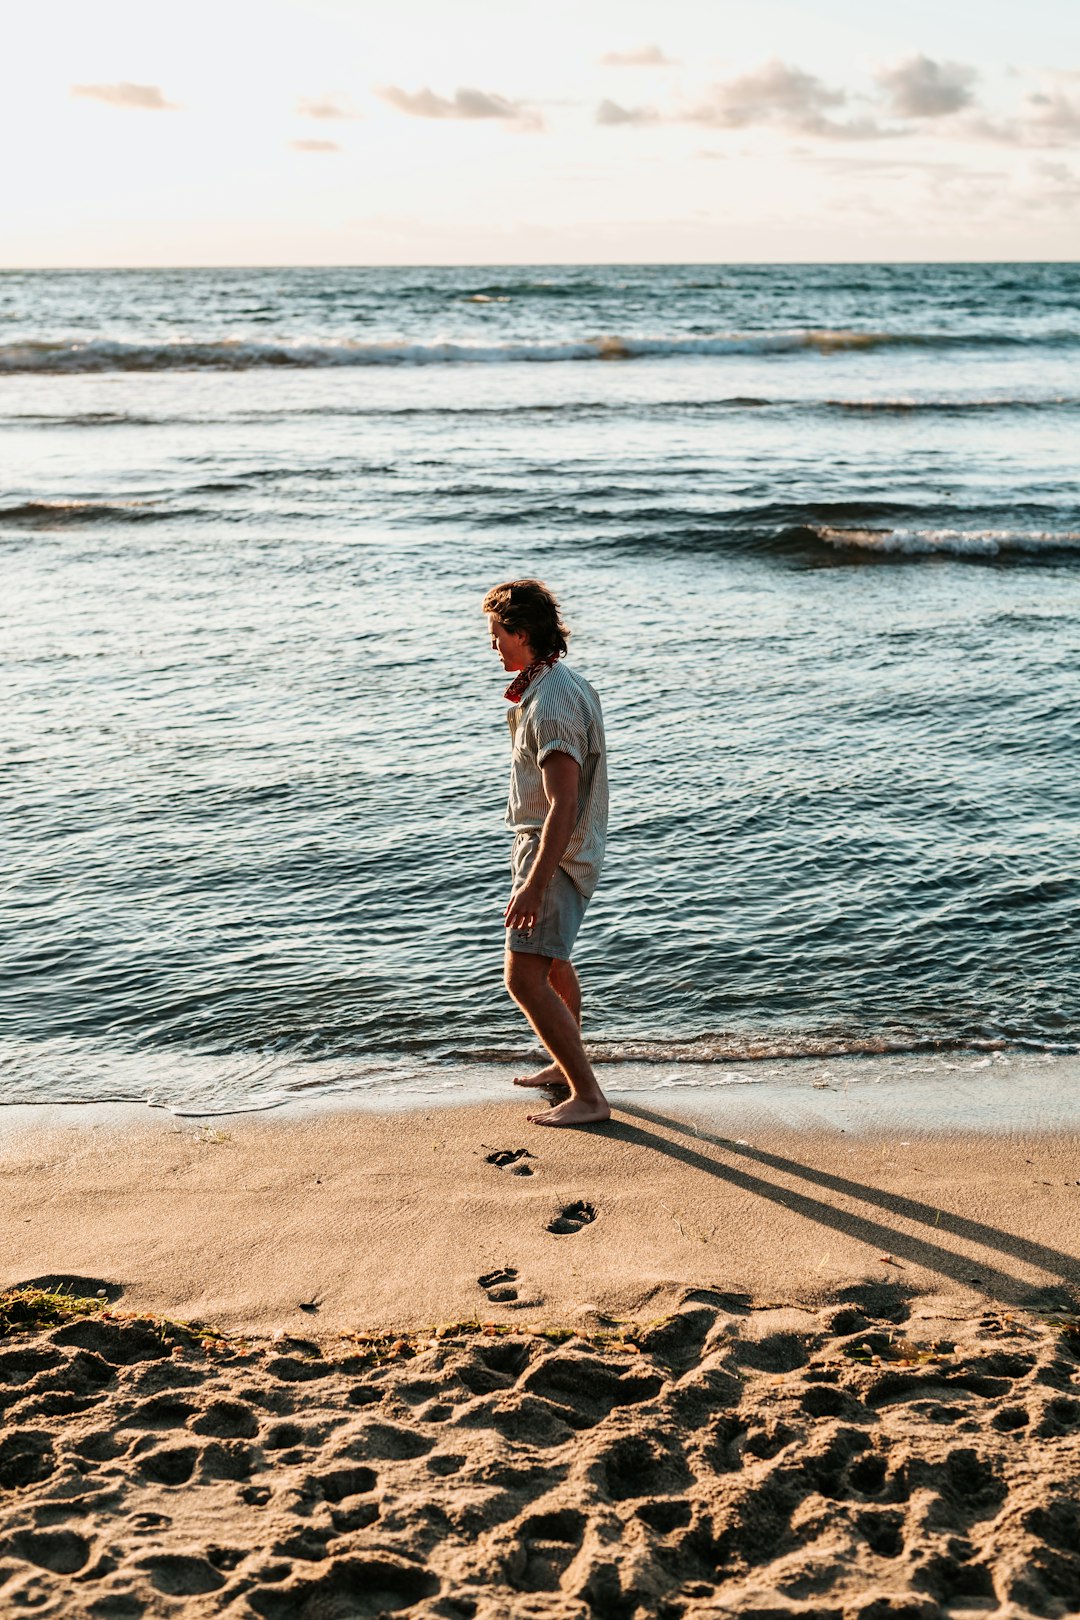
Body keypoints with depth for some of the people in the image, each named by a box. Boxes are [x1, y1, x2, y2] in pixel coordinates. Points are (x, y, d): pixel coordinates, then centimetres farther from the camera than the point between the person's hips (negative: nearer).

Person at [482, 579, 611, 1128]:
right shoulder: (562, 683, 8)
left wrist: (534, 885, -35)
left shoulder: (551, 703, -26)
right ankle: (566, 1065, 45)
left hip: (555, 854, -11)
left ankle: (588, 1095, -11)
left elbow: (564, 805, -32)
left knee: (524, 978, -15)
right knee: (550, 959, 27)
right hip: (554, 848, 11)